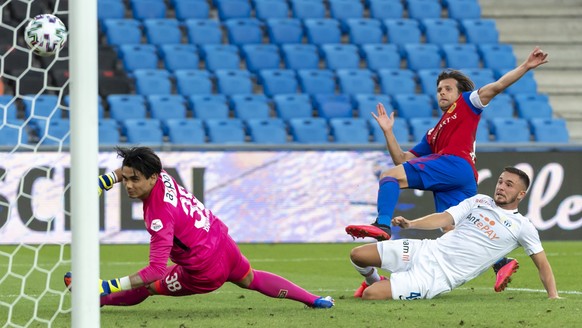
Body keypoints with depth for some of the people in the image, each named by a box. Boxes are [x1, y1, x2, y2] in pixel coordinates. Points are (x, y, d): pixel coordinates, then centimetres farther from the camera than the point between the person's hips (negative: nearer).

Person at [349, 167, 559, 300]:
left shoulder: (522, 227, 0)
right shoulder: (479, 201, 11)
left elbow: (542, 263, 4)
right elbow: (444, 218, 1)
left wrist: (553, 295, -9)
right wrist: (410, 224, -15)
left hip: (439, 276, -5)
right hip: (428, 251, 5)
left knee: (370, 296, -22)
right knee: (358, 255, -5)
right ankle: (374, 281, 29)